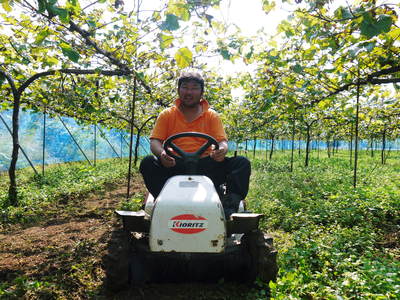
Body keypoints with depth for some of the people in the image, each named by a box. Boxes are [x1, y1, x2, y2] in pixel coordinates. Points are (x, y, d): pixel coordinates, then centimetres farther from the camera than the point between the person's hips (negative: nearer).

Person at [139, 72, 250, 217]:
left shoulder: (212, 116, 14)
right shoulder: (167, 115, 12)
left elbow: (222, 141, 4)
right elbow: (155, 141, 2)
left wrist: (222, 150, -23)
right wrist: (162, 153, -23)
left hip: (205, 165, 1)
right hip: (174, 165, 0)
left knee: (242, 163, -21)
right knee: (148, 162, -29)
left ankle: (230, 205, -35)